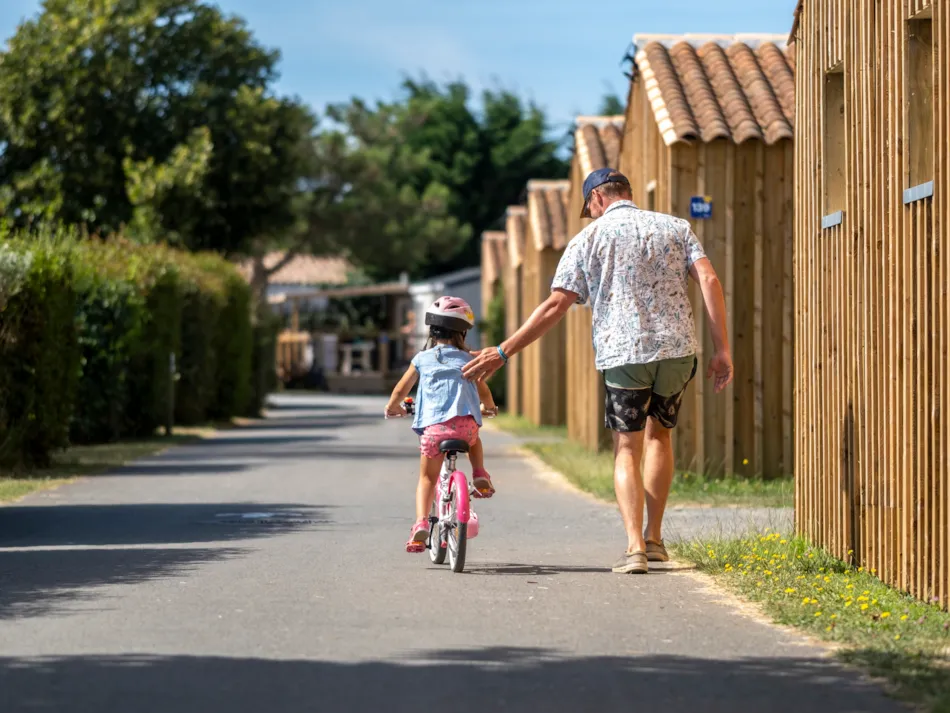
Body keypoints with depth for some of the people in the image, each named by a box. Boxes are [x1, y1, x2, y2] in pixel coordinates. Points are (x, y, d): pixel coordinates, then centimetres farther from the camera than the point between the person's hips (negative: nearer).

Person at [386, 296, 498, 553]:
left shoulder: (422, 359, 16)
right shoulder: (466, 359, 18)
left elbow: (401, 390, 22)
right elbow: (483, 392, 26)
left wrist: (392, 407, 43)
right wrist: (489, 407, 48)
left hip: (433, 426, -1)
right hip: (466, 423, 1)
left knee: (427, 478, 9)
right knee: (474, 440, 38)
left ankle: (421, 521, -11)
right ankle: (480, 475, 17)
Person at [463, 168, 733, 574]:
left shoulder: (588, 239, 5)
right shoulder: (675, 228, 12)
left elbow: (555, 306, -1)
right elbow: (709, 281, -1)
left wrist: (502, 352, 4)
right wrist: (722, 350, -2)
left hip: (621, 354, -3)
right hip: (677, 349, 3)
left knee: (627, 451, 5)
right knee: (659, 434, 23)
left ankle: (635, 546, -12)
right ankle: (654, 538, 22)